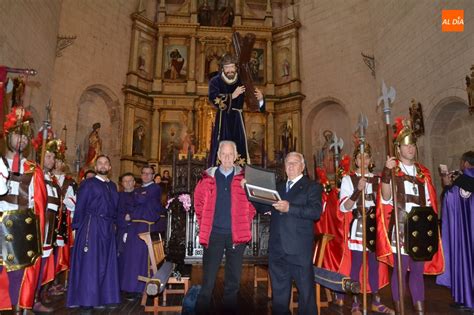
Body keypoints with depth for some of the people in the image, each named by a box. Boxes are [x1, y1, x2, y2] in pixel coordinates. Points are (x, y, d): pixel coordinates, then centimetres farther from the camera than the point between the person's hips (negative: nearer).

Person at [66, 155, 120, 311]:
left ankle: (103, 296, 19)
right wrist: (77, 227, -8)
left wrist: (114, 223, 8)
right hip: (91, 226, -5)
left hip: (108, 228, 5)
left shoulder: (112, 186, 15)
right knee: (89, 263, -1)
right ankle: (86, 300, 9)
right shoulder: (88, 184, -1)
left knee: (106, 263, 9)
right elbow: (80, 207, -3)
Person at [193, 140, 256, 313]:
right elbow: (199, 201, 12)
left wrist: (245, 223, 2)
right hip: (214, 233, 0)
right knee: (208, 279, 6)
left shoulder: (243, 177, 2)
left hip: (237, 234, 0)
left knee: (233, 278, 12)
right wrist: (204, 224, 7)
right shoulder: (208, 177, 3)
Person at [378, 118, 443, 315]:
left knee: (418, 269, 10)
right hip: (400, 226, -4)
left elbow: (429, 202, 17)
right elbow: (386, 198, -13)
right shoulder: (392, 170, 0)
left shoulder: (423, 172, 15)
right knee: (400, 269, -1)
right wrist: (387, 172, -23)